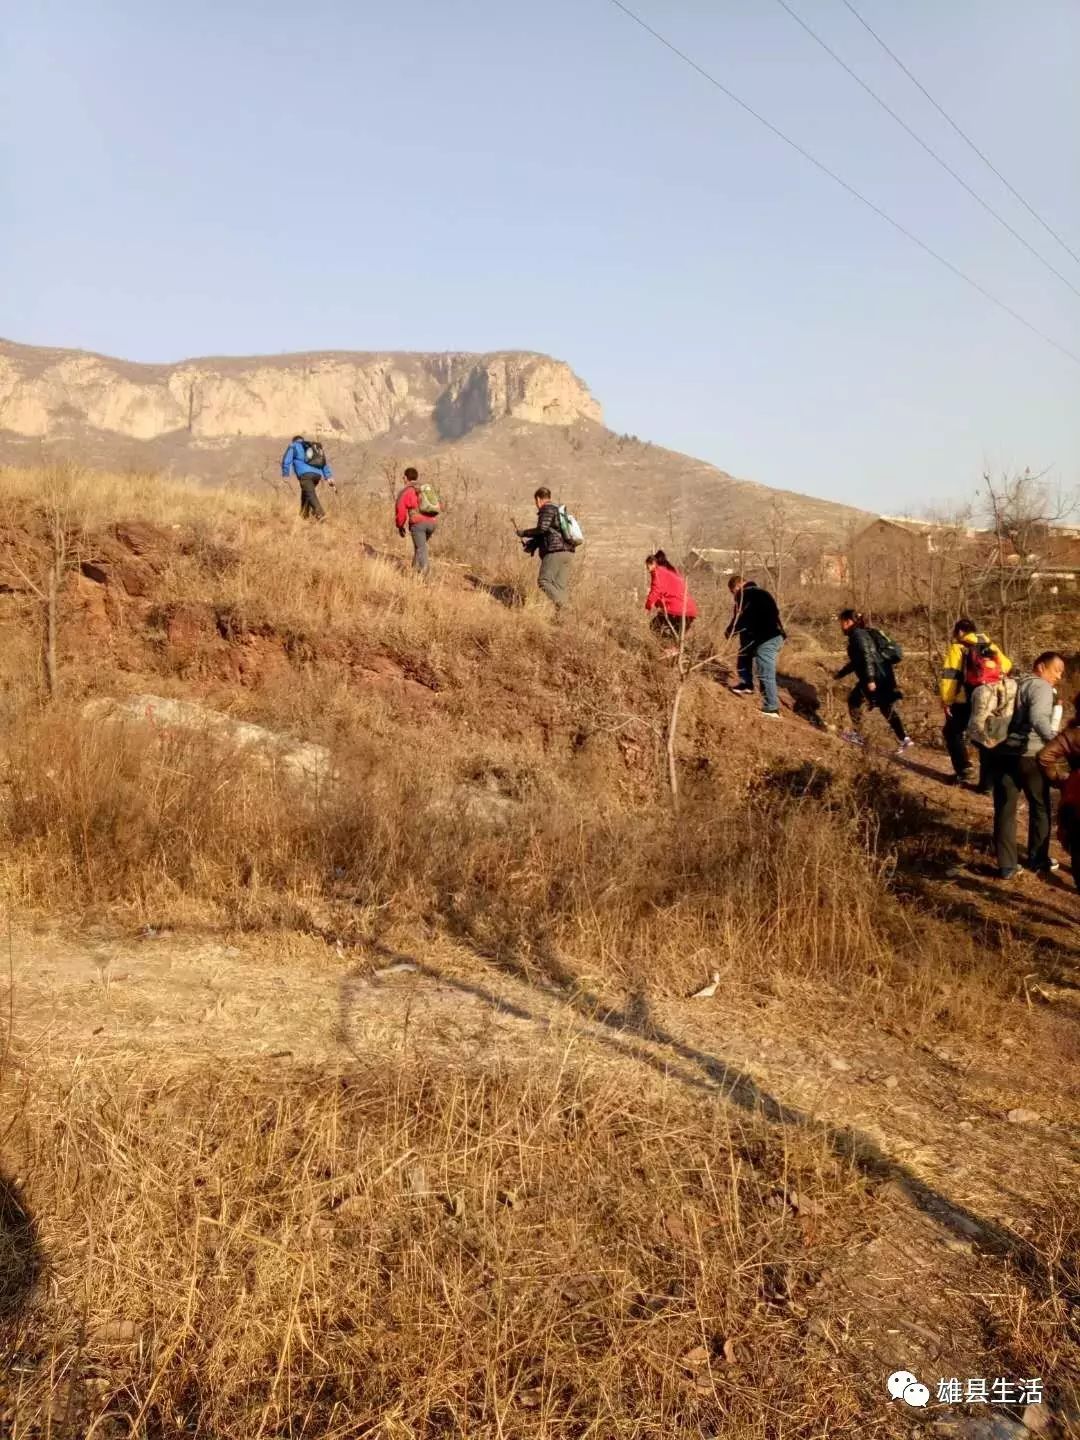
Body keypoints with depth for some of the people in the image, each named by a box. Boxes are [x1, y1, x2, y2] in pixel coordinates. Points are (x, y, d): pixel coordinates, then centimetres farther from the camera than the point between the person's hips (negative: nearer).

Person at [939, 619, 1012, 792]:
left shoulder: (957, 648, -1)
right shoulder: (990, 646, 14)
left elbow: (948, 675, -10)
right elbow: (1006, 665, 17)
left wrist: (946, 700, -9)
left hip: (967, 701, -4)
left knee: (952, 733, 17)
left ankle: (964, 770, 5)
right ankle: (987, 784, 11)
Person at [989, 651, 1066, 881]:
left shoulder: (1015, 685, 18)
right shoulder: (1041, 687, -8)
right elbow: (1038, 719, -26)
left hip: (1002, 753, 7)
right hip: (1028, 755, -7)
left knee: (1004, 810, 7)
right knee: (1040, 807, 13)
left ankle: (1006, 866, 8)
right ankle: (1037, 861, 20)